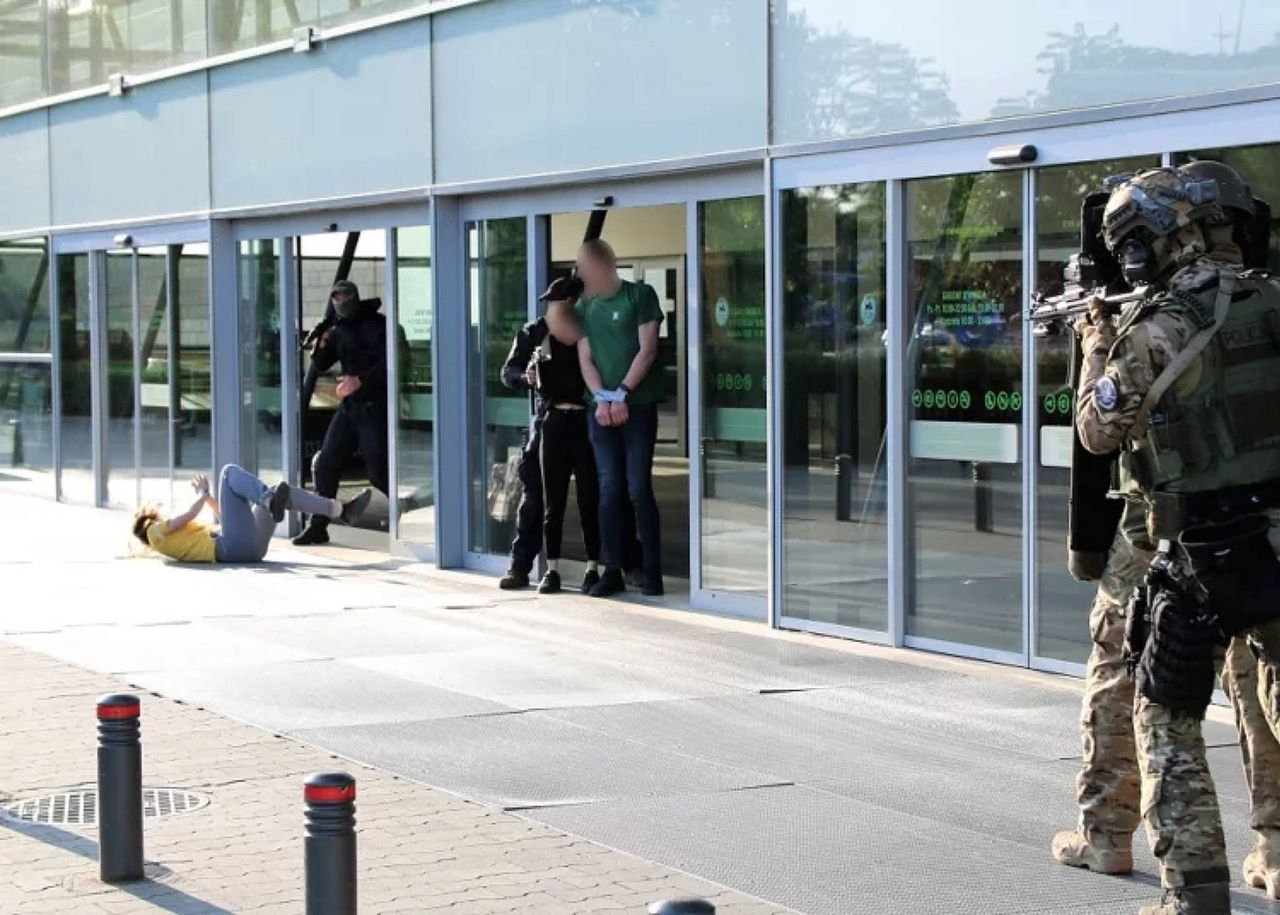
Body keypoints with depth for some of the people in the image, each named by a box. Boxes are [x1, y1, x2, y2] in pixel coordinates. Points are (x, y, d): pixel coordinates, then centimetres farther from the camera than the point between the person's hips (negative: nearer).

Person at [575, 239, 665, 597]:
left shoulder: (640, 296, 1)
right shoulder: (583, 307, 13)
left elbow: (648, 351, -5)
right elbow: (585, 359, 8)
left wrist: (622, 393, -12)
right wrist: (601, 398, -8)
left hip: (638, 405, -3)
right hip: (600, 407, 4)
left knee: (638, 488, -6)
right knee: (609, 488, 1)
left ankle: (652, 570, 0)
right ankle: (612, 571, 4)